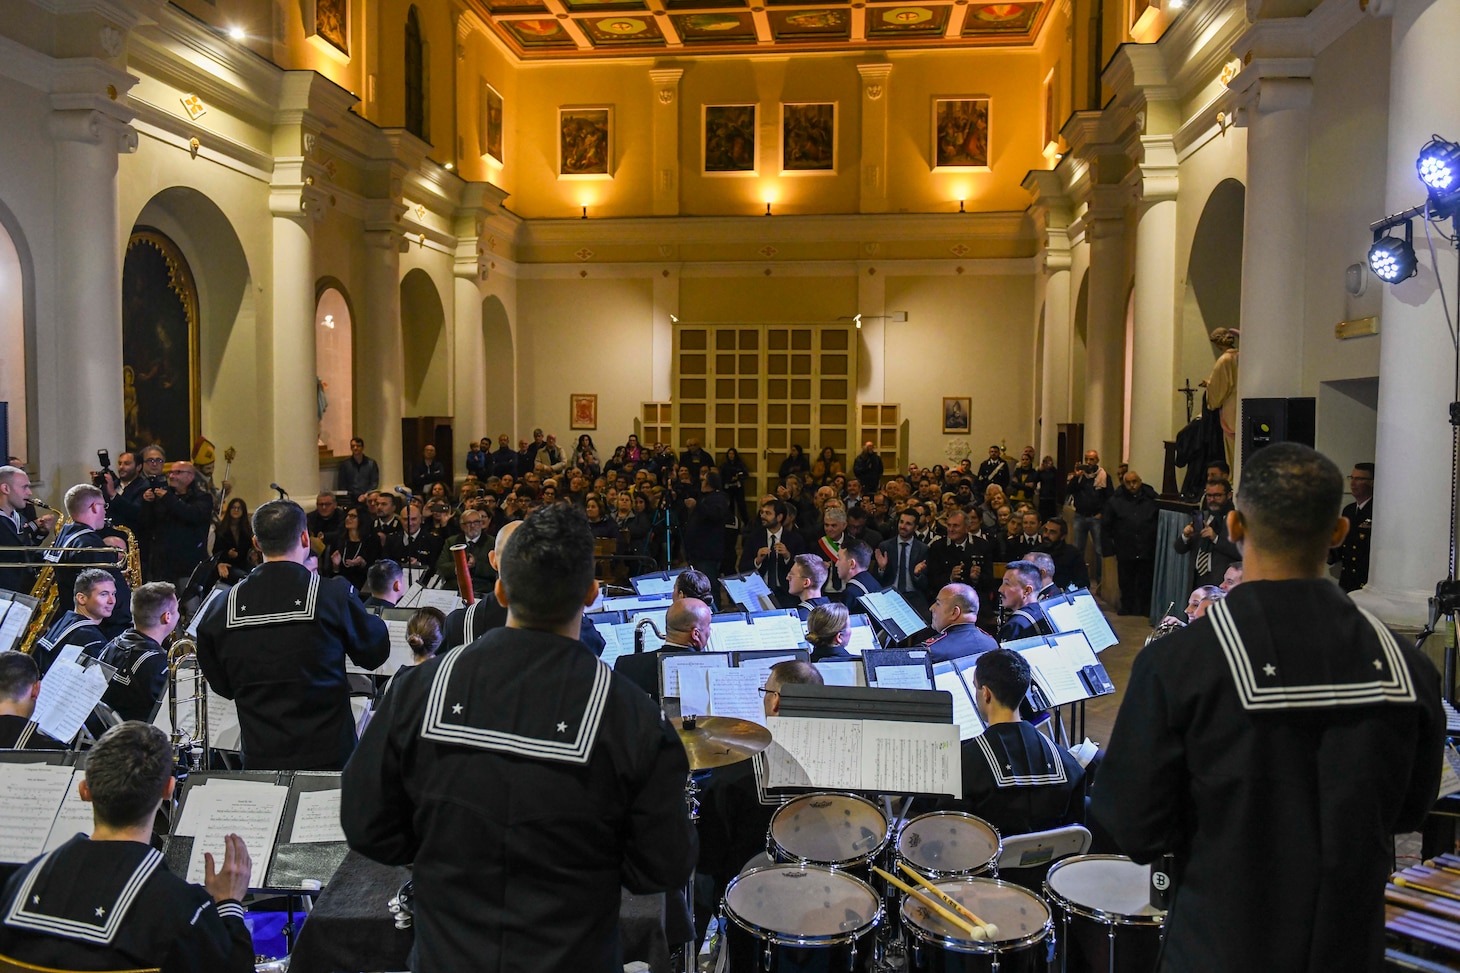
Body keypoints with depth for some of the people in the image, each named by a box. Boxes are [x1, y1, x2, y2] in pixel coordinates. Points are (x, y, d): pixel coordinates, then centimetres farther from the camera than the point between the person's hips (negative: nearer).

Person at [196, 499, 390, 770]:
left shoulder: (222, 607, -4)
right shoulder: (334, 594, -14)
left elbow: (222, 686, 8)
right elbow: (375, 654, -1)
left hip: (259, 758, 3)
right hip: (327, 755, -2)